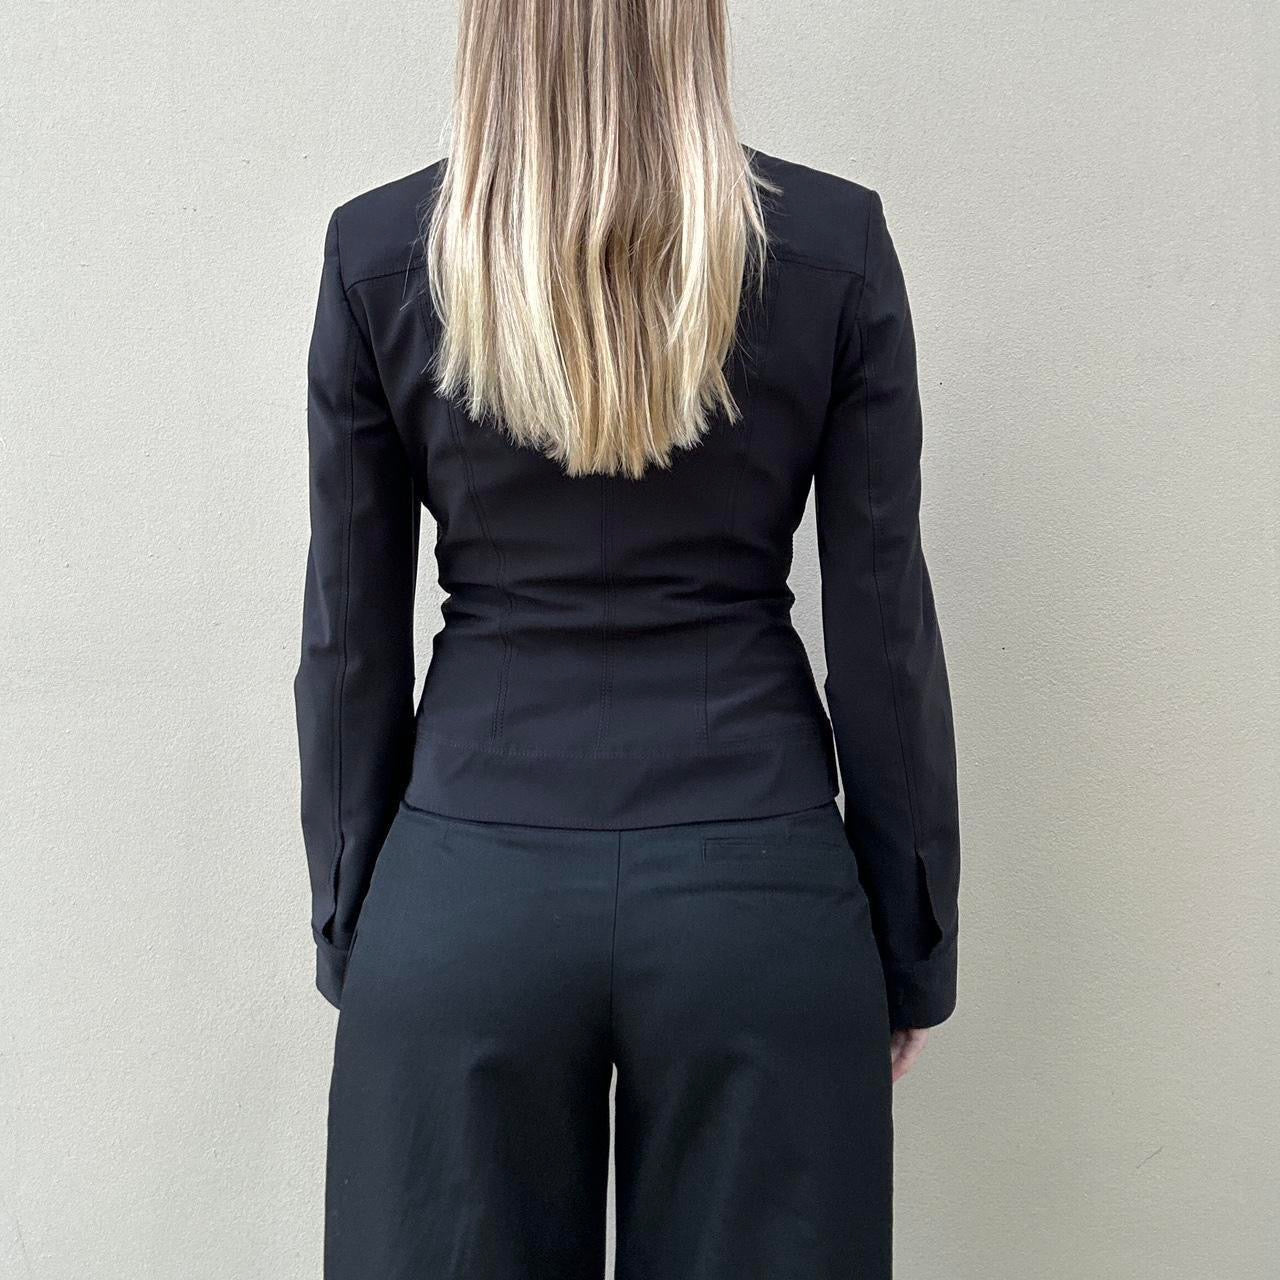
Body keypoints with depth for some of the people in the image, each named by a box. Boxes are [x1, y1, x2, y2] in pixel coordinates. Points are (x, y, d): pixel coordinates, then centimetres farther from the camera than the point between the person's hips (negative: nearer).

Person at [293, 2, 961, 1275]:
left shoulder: (377, 250, -3)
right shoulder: (836, 241, -5)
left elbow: (349, 639, 0)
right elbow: (882, 630, -3)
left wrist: (348, 926, 12)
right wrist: (915, 943, 8)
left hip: (469, 885, 1)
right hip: (757, 886, 0)